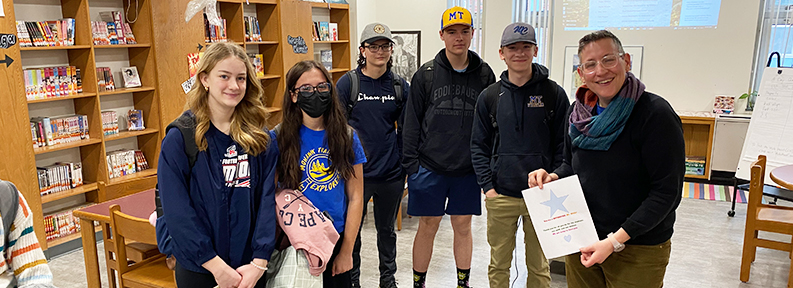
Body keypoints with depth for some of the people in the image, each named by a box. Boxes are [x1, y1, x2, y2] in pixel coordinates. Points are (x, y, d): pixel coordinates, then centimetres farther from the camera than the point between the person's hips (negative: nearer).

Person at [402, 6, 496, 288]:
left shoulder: (484, 74, 3)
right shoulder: (426, 74, -2)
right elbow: (412, 122, -1)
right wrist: (411, 164, -5)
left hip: (468, 169, 1)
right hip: (429, 167, -1)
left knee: (463, 226, 13)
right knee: (427, 227, 8)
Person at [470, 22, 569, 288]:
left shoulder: (554, 94, -1)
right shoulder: (490, 96, 4)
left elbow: (563, 145, 1)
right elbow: (479, 146, 6)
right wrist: (488, 186, -3)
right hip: (500, 196, 1)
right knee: (498, 265, 12)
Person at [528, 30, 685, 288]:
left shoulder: (656, 115, -17)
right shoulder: (578, 113, 2)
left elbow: (666, 192, -19)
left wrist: (616, 241, -23)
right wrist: (553, 177, -7)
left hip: (638, 249, -5)